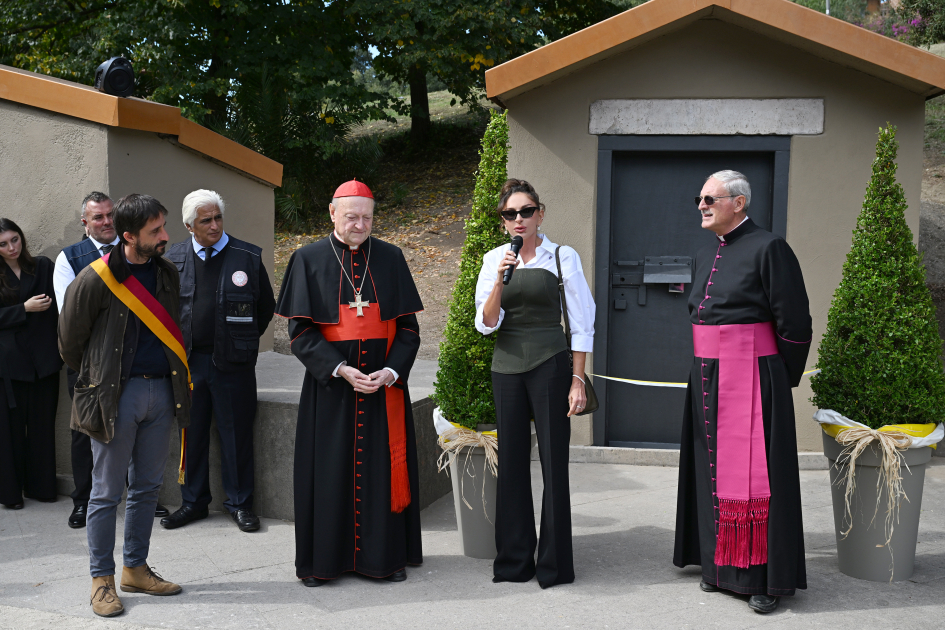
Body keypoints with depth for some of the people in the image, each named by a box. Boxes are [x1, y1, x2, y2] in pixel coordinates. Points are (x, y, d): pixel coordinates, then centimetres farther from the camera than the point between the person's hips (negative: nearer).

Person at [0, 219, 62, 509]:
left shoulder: (43, 266, 6)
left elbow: (58, 303, 4)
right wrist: (25, 308, -13)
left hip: (43, 358, 1)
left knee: (43, 424, 7)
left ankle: (41, 485, 19)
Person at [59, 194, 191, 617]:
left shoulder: (167, 273, 7)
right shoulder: (95, 278, -11)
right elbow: (70, 341, 0)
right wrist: (96, 378, 11)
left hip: (161, 390, 6)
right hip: (116, 393, -5)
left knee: (147, 486, 12)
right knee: (107, 492, 3)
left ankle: (136, 569, 24)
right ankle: (102, 578, 14)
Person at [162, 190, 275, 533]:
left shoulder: (248, 256, -3)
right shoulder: (174, 257, 4)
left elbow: (266, 307, 7)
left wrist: (242, 342, 8)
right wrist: (177, 346, 11)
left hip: (232, 362, -2)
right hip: (188, 360, 2)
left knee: (236, 434, 5)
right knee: (191, 433, 11)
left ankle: (240, 503, 18)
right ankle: (194, 501, 25)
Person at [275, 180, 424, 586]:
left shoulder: (391, 259, 6)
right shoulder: (309, 260, 1)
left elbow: (408, 326, 4)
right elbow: (301, 330, -3)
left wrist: (392, 371, -11)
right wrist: (339, 369, -16)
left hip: (385, 385, 2)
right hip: (330, 385, -1)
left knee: (383, 468, 5)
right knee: (328, 469, 3)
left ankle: (385, 556, 17)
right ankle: (321, 559, 15)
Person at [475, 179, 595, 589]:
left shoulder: (562, 258, -1)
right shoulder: (494, 260, 7)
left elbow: (581, 323, -1)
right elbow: (486, 324, 0)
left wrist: (577, 379, -7)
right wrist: (500, 280, -15)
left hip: (549, 364, -3)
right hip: (506, 366, 3)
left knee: (553, 461, -1)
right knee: (511, 461, 7)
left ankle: (554, 563, 11)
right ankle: (514, 560, 19)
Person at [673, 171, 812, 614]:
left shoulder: (768, 249, -10)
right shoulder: (705, 257, 14)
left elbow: (794, 322, -10)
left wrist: (781, 379, -2)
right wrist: (707, 371, 19)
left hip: (751, 378, -8)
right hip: (707, 379, 8)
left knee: (752, 472, -5)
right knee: (712, 470, 11)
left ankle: (765, 577, 5)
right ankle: (720, 565, 22)